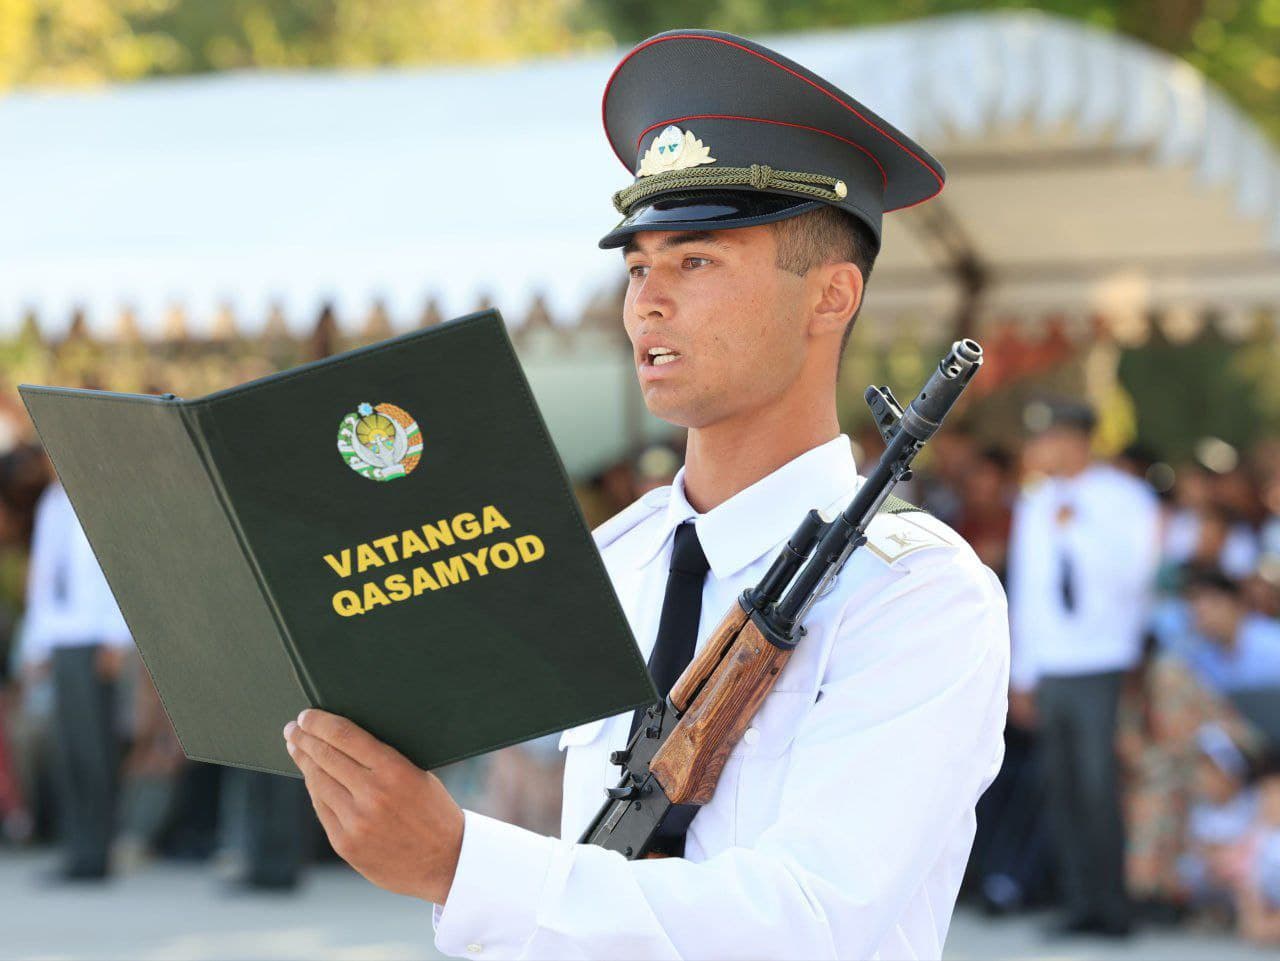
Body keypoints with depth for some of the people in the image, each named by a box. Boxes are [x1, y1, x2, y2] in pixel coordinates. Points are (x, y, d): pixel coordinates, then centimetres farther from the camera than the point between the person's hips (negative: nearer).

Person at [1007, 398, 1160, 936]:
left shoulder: (1126, 499, 0)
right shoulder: (1034, 506, 15)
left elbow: (1131, 576, -12)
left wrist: (1077, 530, -15)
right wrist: (1023, 675, 17)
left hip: (1106, 666, -5)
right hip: (1050, 669, 5)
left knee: (1101, 788, -9)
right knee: (1062, 791, 2)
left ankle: (1110, 908, -2)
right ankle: (1081, 904, 7)